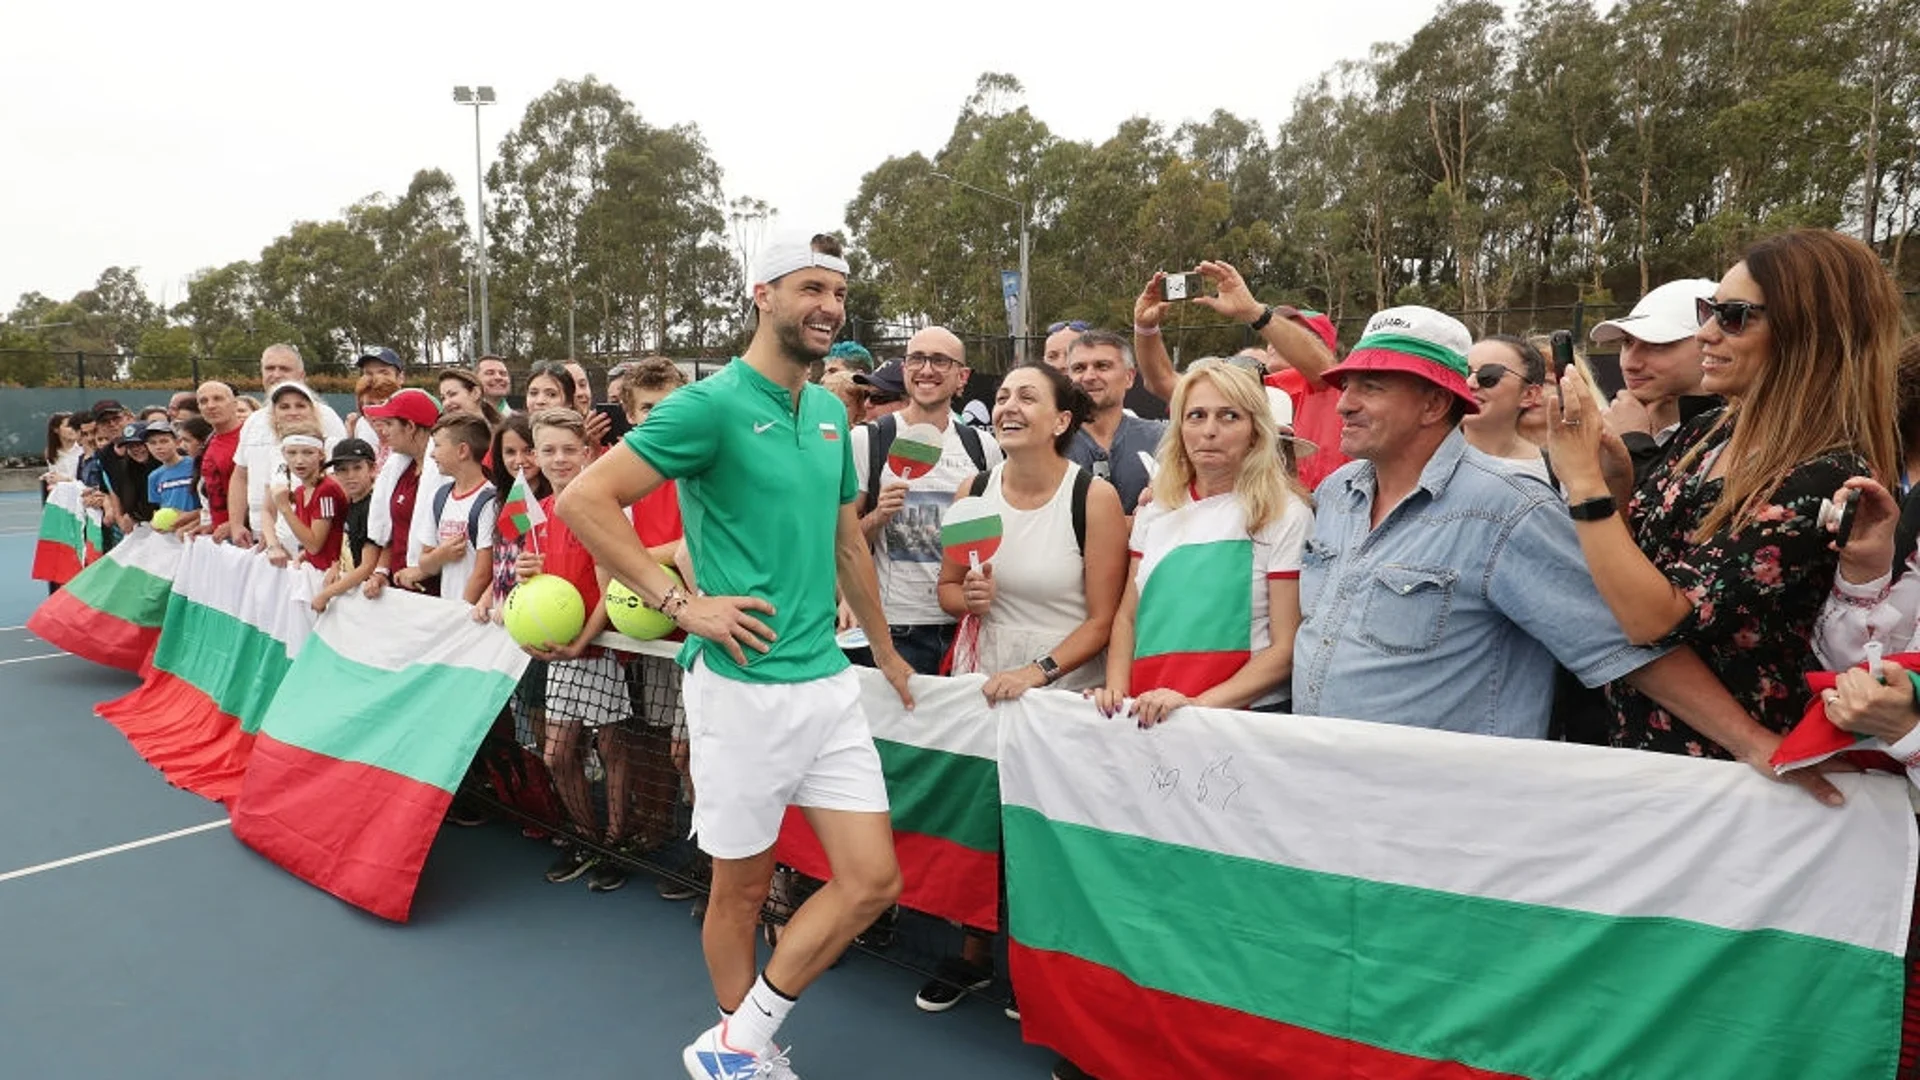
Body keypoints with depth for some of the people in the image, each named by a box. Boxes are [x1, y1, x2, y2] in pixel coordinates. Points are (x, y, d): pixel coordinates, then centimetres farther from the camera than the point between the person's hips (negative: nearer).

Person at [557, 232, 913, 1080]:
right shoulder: (712, 404, -11)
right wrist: (681, 601, -16)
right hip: (744, 687, -7)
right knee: (743, 886, 10)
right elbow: (583, 500, -15)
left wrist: (884, 650, 27)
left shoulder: (830, 412, 11)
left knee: (873, 881, 6)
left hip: (829, 684, 7)